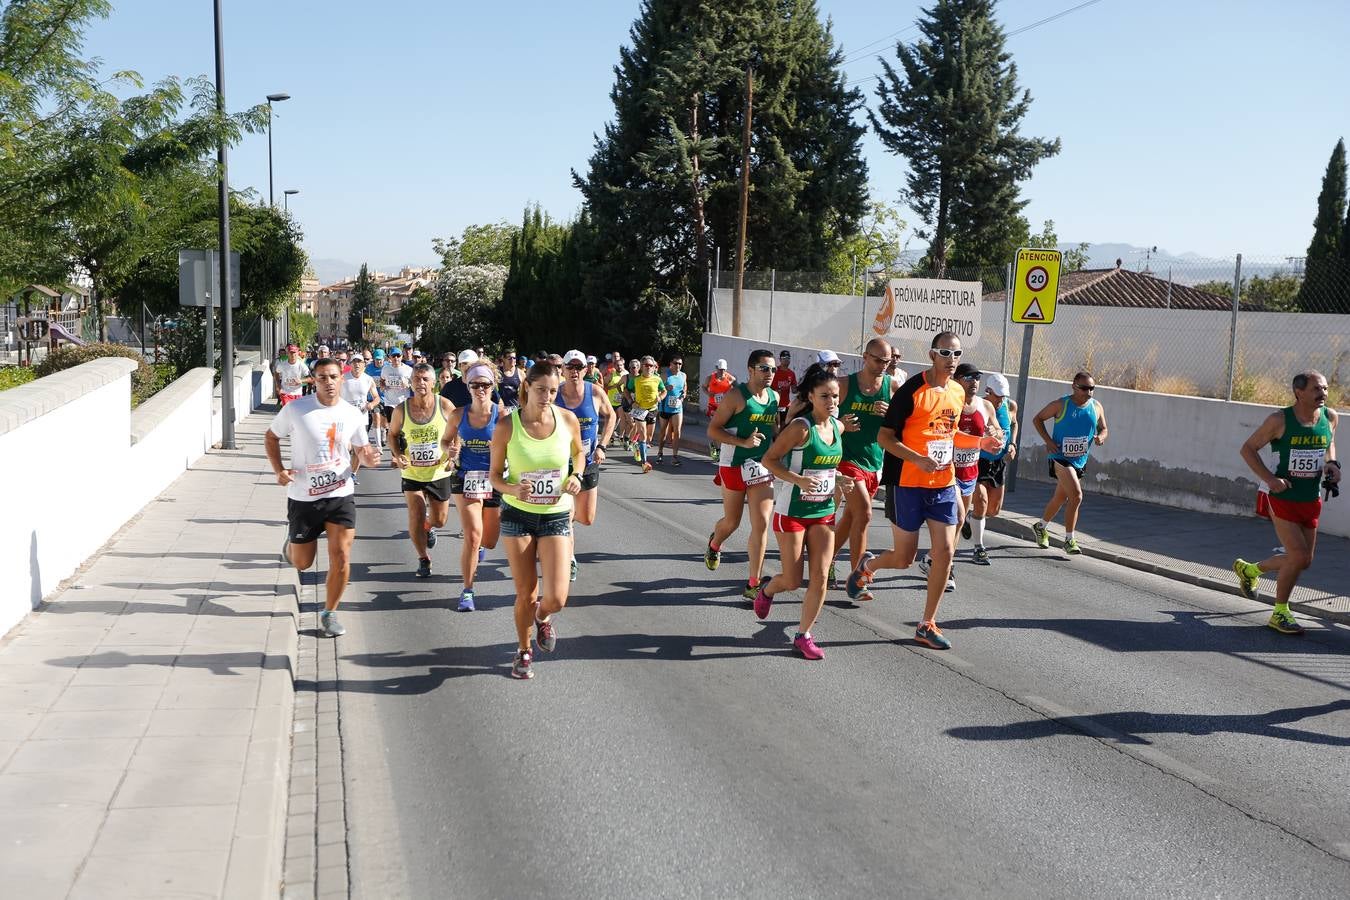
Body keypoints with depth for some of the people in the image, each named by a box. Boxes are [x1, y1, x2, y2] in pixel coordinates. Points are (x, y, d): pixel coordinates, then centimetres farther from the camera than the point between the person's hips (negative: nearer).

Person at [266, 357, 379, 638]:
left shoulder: (353, 415, 0)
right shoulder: (295, 409, -8)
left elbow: (360, 449, 13)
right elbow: (271, 437, 6)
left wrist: (367, 458, -11)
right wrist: (278, 470, -9)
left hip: (341, 496, 1)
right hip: (303, 498, -1)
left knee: (341, 558, -7)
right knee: (302, 563, 12)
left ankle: (329, 614, 13)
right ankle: (291, 542, 49)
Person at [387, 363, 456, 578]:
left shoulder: (445, 406, -13)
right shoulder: (401, 409, -10)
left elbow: (457, 435, -1)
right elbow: (392, 434, 6)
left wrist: (452, 456, -18)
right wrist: (397, 455, -12)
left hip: (439, 473, 0)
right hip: (412, 474, 0)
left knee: (440, 520, 13)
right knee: (416, 519, -6)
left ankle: (429, 526, 51)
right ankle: (423, 559, 17)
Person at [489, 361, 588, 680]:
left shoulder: (567, 419, -8)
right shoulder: (507, 426, -13)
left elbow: (579, 452, 13)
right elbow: (495, 474, -2)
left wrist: (576, 476, -8)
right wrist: (513, 489, -23)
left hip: (556, 516, 1)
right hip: (518, 515, -1)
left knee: (556, 598, -9)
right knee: (526, 594, 5)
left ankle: (542, 617, 30)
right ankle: (524, 651, 33)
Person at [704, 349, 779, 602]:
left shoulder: (775, 397, 7)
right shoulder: (736, 396, -12)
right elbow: (713, 429, -13)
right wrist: (743, 442, -23)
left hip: (762, 467, 4)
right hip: (735, 466, -4)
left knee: (762, 524, -6)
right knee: (732, 522, 12)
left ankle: (753, 585, 0)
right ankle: (714, 545, 49)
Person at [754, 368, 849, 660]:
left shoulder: (838, 427, 3)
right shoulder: (801, 428, -18)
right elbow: (769, 459, -16)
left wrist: (838, 480, 3)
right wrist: (799, 480, -28)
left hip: (824, 513, 6)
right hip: (792, 513, -6)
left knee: (819, 577, -1)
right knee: (792, 581, 3)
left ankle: (803, 635, 13)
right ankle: (767, 590, 38)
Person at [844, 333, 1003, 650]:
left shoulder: (958, 393, 8)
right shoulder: (911, 390, -14)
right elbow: (884, 437, -14)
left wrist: (981, 442, 8)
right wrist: (919, 460, -26)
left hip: (944, 485, 6)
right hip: (908, 485, -6)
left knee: (944, 553, 0)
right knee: (904, 559, 3)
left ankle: (927, 625, 12)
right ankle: (867, 565, 37)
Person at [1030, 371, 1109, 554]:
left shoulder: (1096, 407, 3)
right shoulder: (1060, 405, -10)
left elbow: (1103, 429, 15)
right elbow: (1037, 419, 0)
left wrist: (1101, 437, -10)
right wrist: (1048, 440, -12)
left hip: (1080, 460, 6)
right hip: (1061, 457, -6)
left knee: (1060, 498, 18)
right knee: (1076, 496, -19)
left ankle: (1041, 527, 42)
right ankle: (1069, 540, -8)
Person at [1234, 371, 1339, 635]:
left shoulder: (1330, 417, 0)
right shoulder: (1280, 420, -15)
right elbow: (1248, 448, -8)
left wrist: (1331, 463, 0)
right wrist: (1270, 479, -19)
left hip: (1311, 500, 6)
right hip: (1282, 497, -6)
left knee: (1303, 560, 11)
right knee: (1299, 556, -12)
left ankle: (1249, 569, 37)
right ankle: (1280, 613, 8)